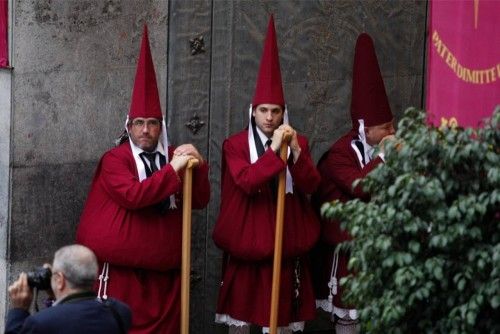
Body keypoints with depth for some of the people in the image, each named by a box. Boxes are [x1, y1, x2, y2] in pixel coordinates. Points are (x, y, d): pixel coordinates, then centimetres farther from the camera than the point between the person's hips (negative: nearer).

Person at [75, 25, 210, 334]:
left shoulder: (174, 157, 11)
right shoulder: (115, 159, -5)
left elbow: (200, 201, 6)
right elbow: (133, 195, -22)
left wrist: (197, 165, -9)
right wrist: (172, 170, -22)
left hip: (164, 267, 5)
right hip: (121, 266, -5)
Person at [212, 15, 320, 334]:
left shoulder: (299, 142, 6)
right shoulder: (235, 144, -2)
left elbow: (310, 186, -7)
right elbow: (246, 182, -19)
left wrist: (296, 151, -20)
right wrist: (273, 149, -25)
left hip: (286, 239, 2)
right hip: (247, 239, -2)